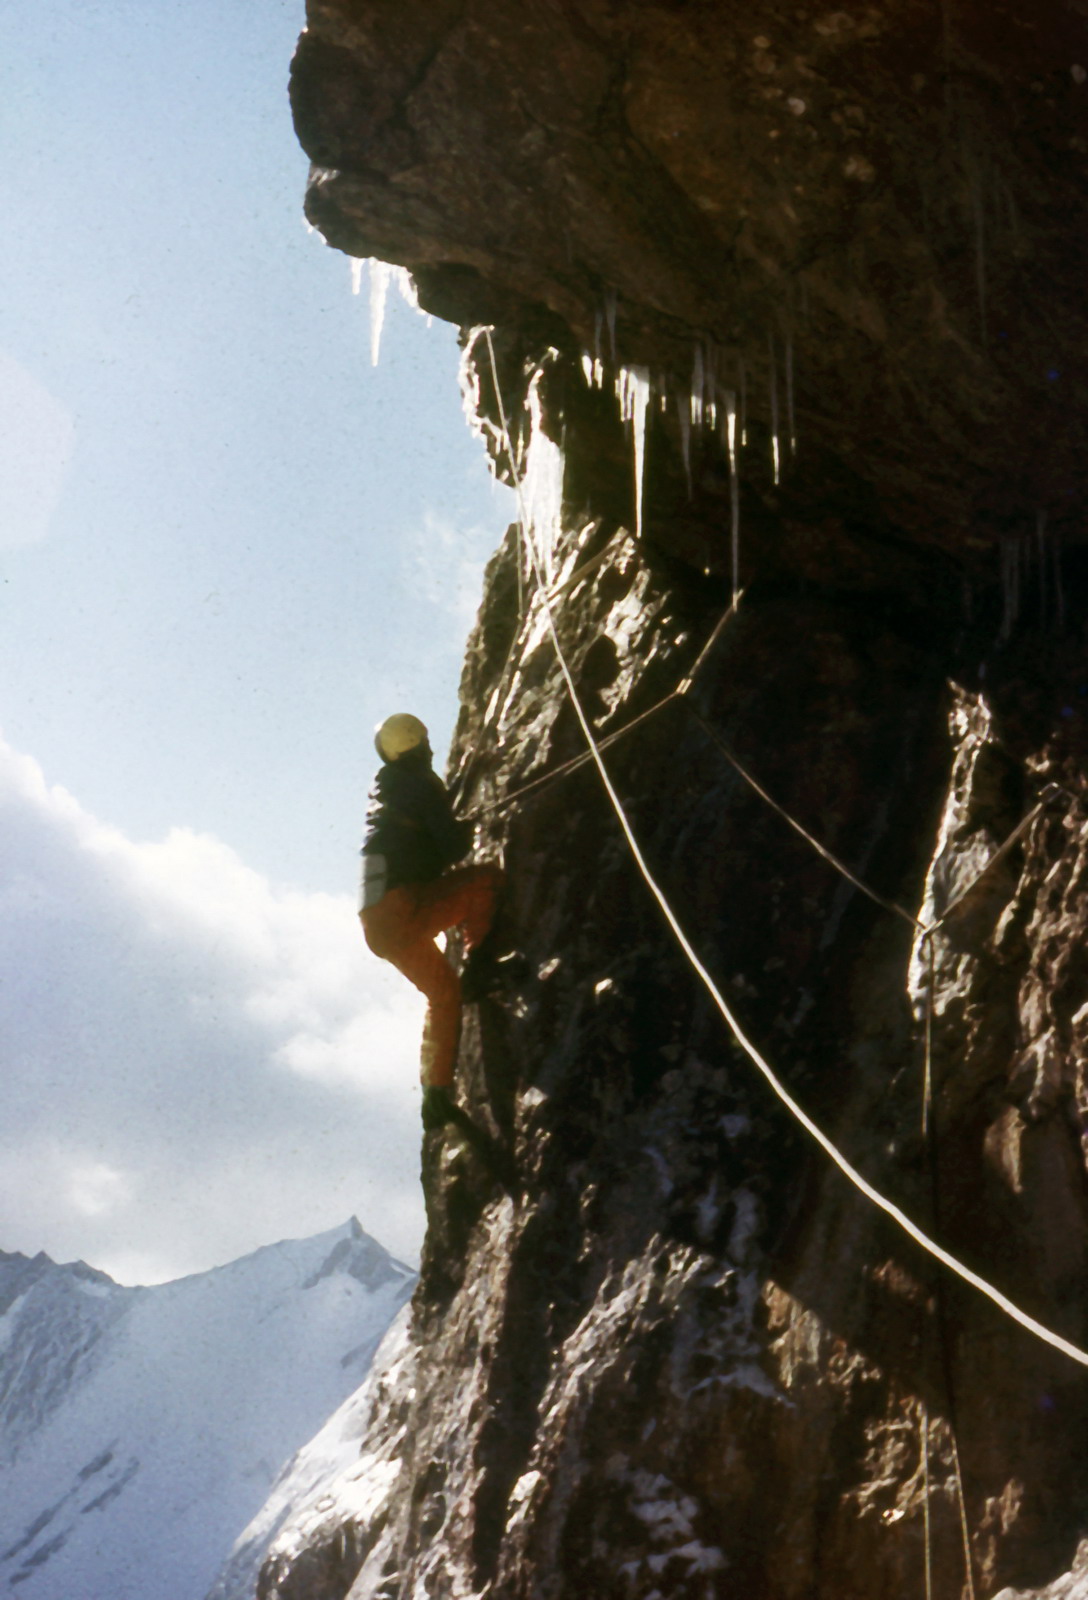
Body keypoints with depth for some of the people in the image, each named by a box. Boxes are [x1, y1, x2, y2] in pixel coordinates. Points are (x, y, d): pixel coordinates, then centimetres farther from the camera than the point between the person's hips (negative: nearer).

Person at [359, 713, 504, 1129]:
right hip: (402, 911, -8)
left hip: (376, 922, 8)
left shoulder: (382, 787, 21)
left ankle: (436, 1094, 15)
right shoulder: (422, 785, -3)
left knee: (443, 990, 19)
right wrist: (468, 829, 11)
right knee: (487, 877, -3)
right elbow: (452, 848, -8)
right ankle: (476, 964, -8)